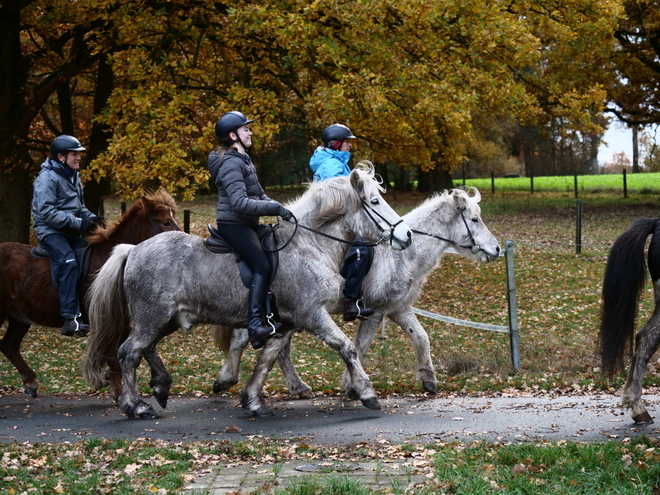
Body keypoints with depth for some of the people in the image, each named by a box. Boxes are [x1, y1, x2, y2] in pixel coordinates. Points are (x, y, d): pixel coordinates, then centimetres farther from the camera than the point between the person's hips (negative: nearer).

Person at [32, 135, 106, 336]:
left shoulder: (73, 176, 15)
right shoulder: (47, 178, -13)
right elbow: (46, 212, -22)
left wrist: (91, 218, 2)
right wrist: (79, 223, -25)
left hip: (70, 231, 9)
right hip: (50, 231, -9)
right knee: (68, 262, -30)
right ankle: (70, 319, -37)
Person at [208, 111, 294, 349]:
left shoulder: (243, 160, 17)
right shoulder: (232, 164, -15)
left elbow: (259, 195, 22)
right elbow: (240, 203, -25)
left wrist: (278, 207, 4)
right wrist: (276, 209, -24)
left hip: (246, 224, 11)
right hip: (233, 224, -10)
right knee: (262, 265, -22)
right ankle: (255, 327, -29)